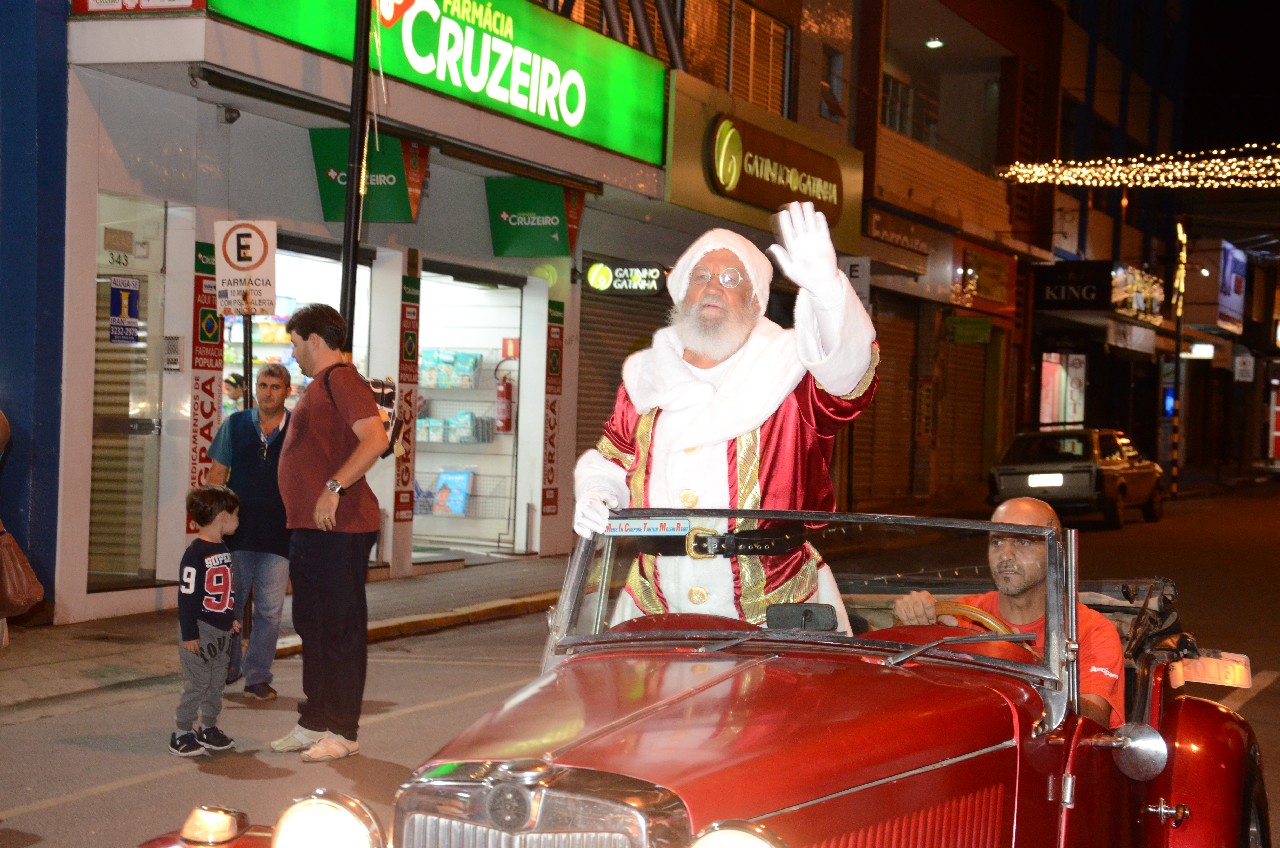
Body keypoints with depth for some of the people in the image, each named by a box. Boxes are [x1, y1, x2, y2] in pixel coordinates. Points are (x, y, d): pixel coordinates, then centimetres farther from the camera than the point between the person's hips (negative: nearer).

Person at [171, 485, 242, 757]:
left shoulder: (223, 550, 10)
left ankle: (209, 728, 25)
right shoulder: (195, 554, -17)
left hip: (222, 631, 8)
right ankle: (182, 733, 4)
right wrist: (189, 634, -18)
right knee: (197, 683, -5)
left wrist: (232, 618, 18)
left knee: (217, 682, 14)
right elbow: (186, 596, -18)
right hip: (200, 630, -8)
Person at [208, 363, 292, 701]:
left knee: (269, 609, 4)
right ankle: (227, 667, 26)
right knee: (228, 603, 9)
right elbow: (217, 476, 8)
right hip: (236, 532, 1)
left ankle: (258, 676, 13)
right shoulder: (235, 425, 5)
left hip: (279, 536, -1)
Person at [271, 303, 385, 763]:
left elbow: (375, 439, -25)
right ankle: (313, 722, 23)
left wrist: (333, 488, -27)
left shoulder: (342, 380, -12)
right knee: (312, 626, 15)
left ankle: (343, 732, 1)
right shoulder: (318, 386, 21)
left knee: (341, 628, -4)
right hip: (308, 528, 11)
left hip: (338, 527, -11)